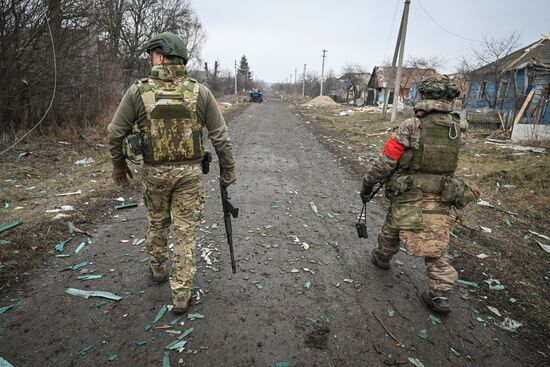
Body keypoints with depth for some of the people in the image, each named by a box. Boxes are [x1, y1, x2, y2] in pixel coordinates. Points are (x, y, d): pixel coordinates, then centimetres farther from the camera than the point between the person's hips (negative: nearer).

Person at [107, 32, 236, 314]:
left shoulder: (138, 91, -5)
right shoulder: (200, 92, -5)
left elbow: (115, 133, 0)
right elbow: (220, 136, -4)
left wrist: (118, 164, 16)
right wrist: (228, 170, 7)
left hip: (154, 172, 1)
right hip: (189, 173, -1)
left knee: (157, 224, 24)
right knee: (185, 232, 7)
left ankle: (158, 270, 46)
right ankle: (181, 296, 16)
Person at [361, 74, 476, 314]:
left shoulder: (411, 126, -17)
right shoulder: (459, 128, -4)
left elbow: (385, 161, -15)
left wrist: (367, 183, -2)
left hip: (409, 195, -3)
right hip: (440, 198, 3)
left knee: (392, 228, 22)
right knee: (436, 244, 11)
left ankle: (382, 257, 45)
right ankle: (440, 294, 11)